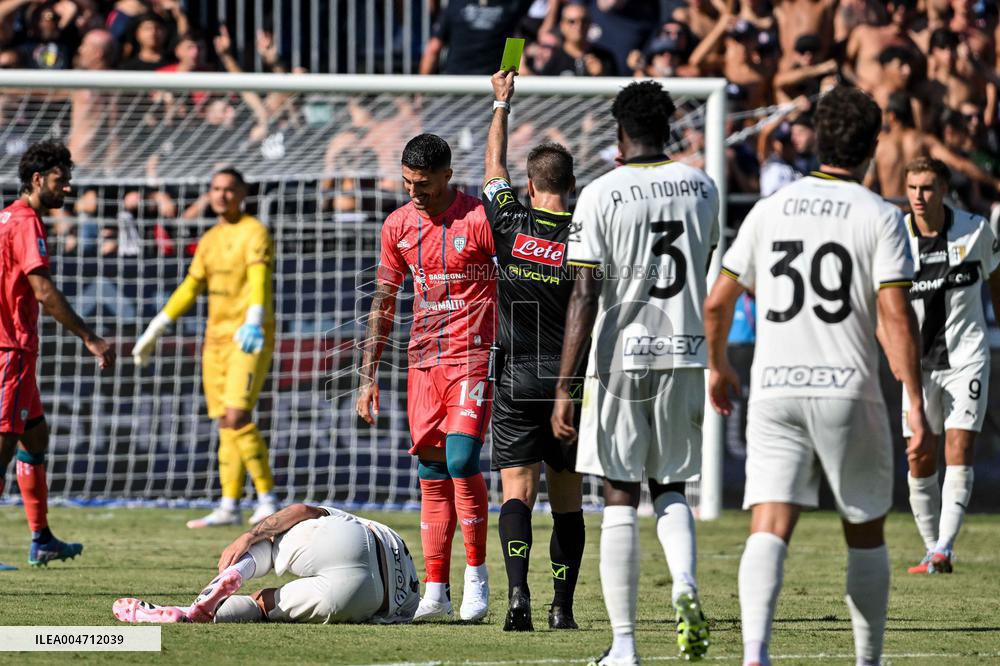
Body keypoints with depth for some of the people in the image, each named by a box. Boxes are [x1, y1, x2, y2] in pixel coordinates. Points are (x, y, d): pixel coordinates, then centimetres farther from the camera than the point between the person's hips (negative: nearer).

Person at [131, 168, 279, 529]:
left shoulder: (254, 232, -7)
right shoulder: (210, 239, 16)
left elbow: (259, 279, -23)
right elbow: (190, 287, 24)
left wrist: (254, 321, -40)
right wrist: (155, 330, 23)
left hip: (250, 338, -7)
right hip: (217, 337, 7)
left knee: (237, 417, -18)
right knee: (226, 425, 6)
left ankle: (267, 500, -15)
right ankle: (229, 507, 8)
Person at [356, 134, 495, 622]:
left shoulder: (479, 220, -9)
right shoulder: (397, 226, 8)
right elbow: (384, 302, 15)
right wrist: (368, 375, 11)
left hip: (473, 358, -5)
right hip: (423, 362, 5)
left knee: (461, 458, -18)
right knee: (432, 474, 4)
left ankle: (477, 574, -4)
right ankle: (436, 593, 6)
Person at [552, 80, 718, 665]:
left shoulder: (601, 195, -9)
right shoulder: (702, 188, 4)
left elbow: (584, 298, -13)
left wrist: (565, 386, -11)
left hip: (621, 357, -3)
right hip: (685, 356, 3)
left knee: (620, 501, 3)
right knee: (670, 487, 17)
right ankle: (685, 584, -12)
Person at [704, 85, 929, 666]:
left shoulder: (770, 209, 8)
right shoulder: (881, 217, -3)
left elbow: (718, 302, 11)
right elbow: (896, 316, -13)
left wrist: (719, 367, 29)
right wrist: (916, 403, -10)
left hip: (774, 390, 2)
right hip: (849, 390, -2)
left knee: (769, 530, -8)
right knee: (866, 533, 16)